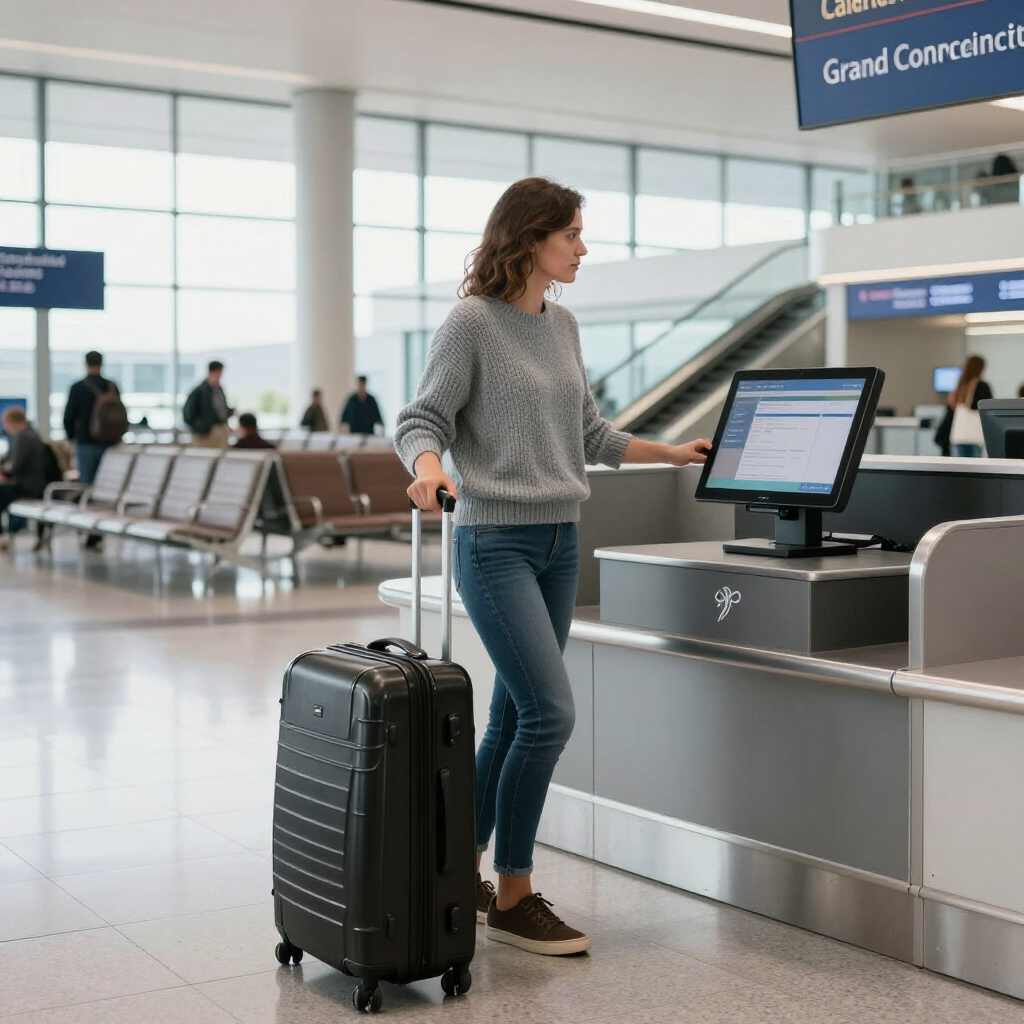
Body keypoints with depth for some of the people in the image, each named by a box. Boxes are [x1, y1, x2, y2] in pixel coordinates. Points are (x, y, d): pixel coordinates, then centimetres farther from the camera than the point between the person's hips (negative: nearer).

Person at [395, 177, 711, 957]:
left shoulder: (563, 326, 13)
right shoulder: (473, 323, -7)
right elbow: (421, 421, -9)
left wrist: (672, 453, 24)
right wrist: (429, 467, -30)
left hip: (560, 542, 7)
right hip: (496, 544, -7)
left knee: (514, 720, 9)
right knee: (550, 713, -14)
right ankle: (513, 898, 0)